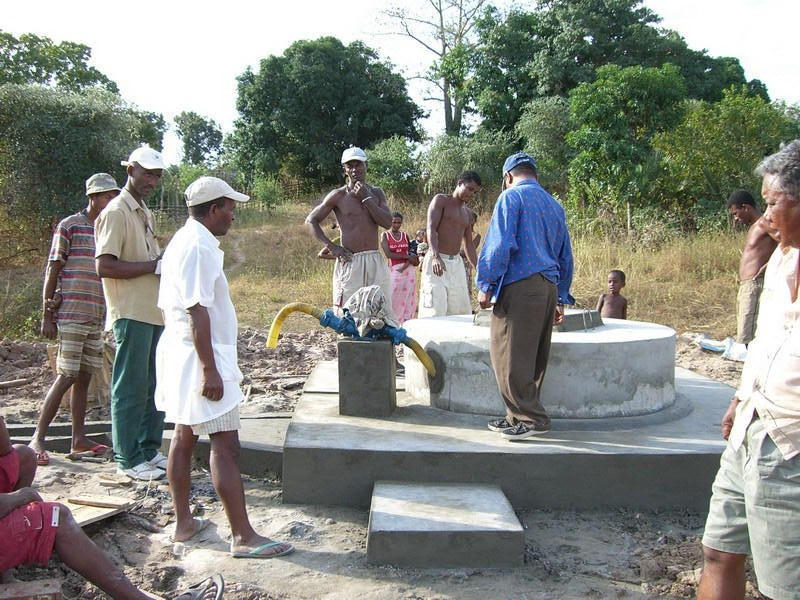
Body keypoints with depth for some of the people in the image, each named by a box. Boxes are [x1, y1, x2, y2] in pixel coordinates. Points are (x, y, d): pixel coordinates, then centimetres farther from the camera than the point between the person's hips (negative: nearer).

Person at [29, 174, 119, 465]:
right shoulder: (69, 226, -3)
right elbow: (52, 271, -5)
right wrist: (46, 316, -8)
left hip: (97, 317, 6)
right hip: (71, 314, -6)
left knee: (84, 377, 9)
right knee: (66, 376, -7)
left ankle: (79, 438, 16)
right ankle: (38, 439, 1)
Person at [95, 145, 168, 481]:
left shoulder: (144, 213, 19)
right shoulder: (116, 213, -9)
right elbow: (104, 266, -18)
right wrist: (154, 266, -17)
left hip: (154, 312, 9)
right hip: (131, 314, -9)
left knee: (154, 386, 12)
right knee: (131, 388, -2)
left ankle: (149, 449, 22)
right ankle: (128, 459, 6)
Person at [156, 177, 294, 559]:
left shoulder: (183, 241, 15)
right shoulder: (199, 247, -17)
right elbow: (197, 311, -23)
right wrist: (209, 370, -24)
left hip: (178, 352, 11)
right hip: (200, 357, -11)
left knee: (184, 437, 15)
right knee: (225, 446, -9)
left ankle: (183, 522, 25)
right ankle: (243, 537, -6)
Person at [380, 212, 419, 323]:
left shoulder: (405, 235, 12)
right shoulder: (385, 235, 2)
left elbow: (410, 254, 7)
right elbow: (388, 254, -9)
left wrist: (405, 266, -12)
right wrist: (407, 256, -11)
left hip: (408, 269, 3)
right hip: (394, 270, -3)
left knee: (408, 297, 1)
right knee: (394, 298, -7)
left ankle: (406, 322, 6)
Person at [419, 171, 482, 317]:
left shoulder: (468, 213, 18)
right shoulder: (441, 200, -2)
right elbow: (431, 229, -15)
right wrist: (436, 256, -30)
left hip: (457, 263, 7)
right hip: (436, 262, -7)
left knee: (463, 312, 6)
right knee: (435, 312, -14)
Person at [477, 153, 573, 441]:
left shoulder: (512, 197, -1)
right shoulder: (554, 205, 21)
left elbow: (499, 244, -11)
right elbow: (565, 257, 22)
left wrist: (485, 285, -6)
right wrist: (561, 299, 26)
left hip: (519, 287, -8)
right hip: (549, 287, 8)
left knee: (510, 355, -4)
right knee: (534, 358, 11)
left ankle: (532, 418, -3)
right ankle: (520, 416, 19)